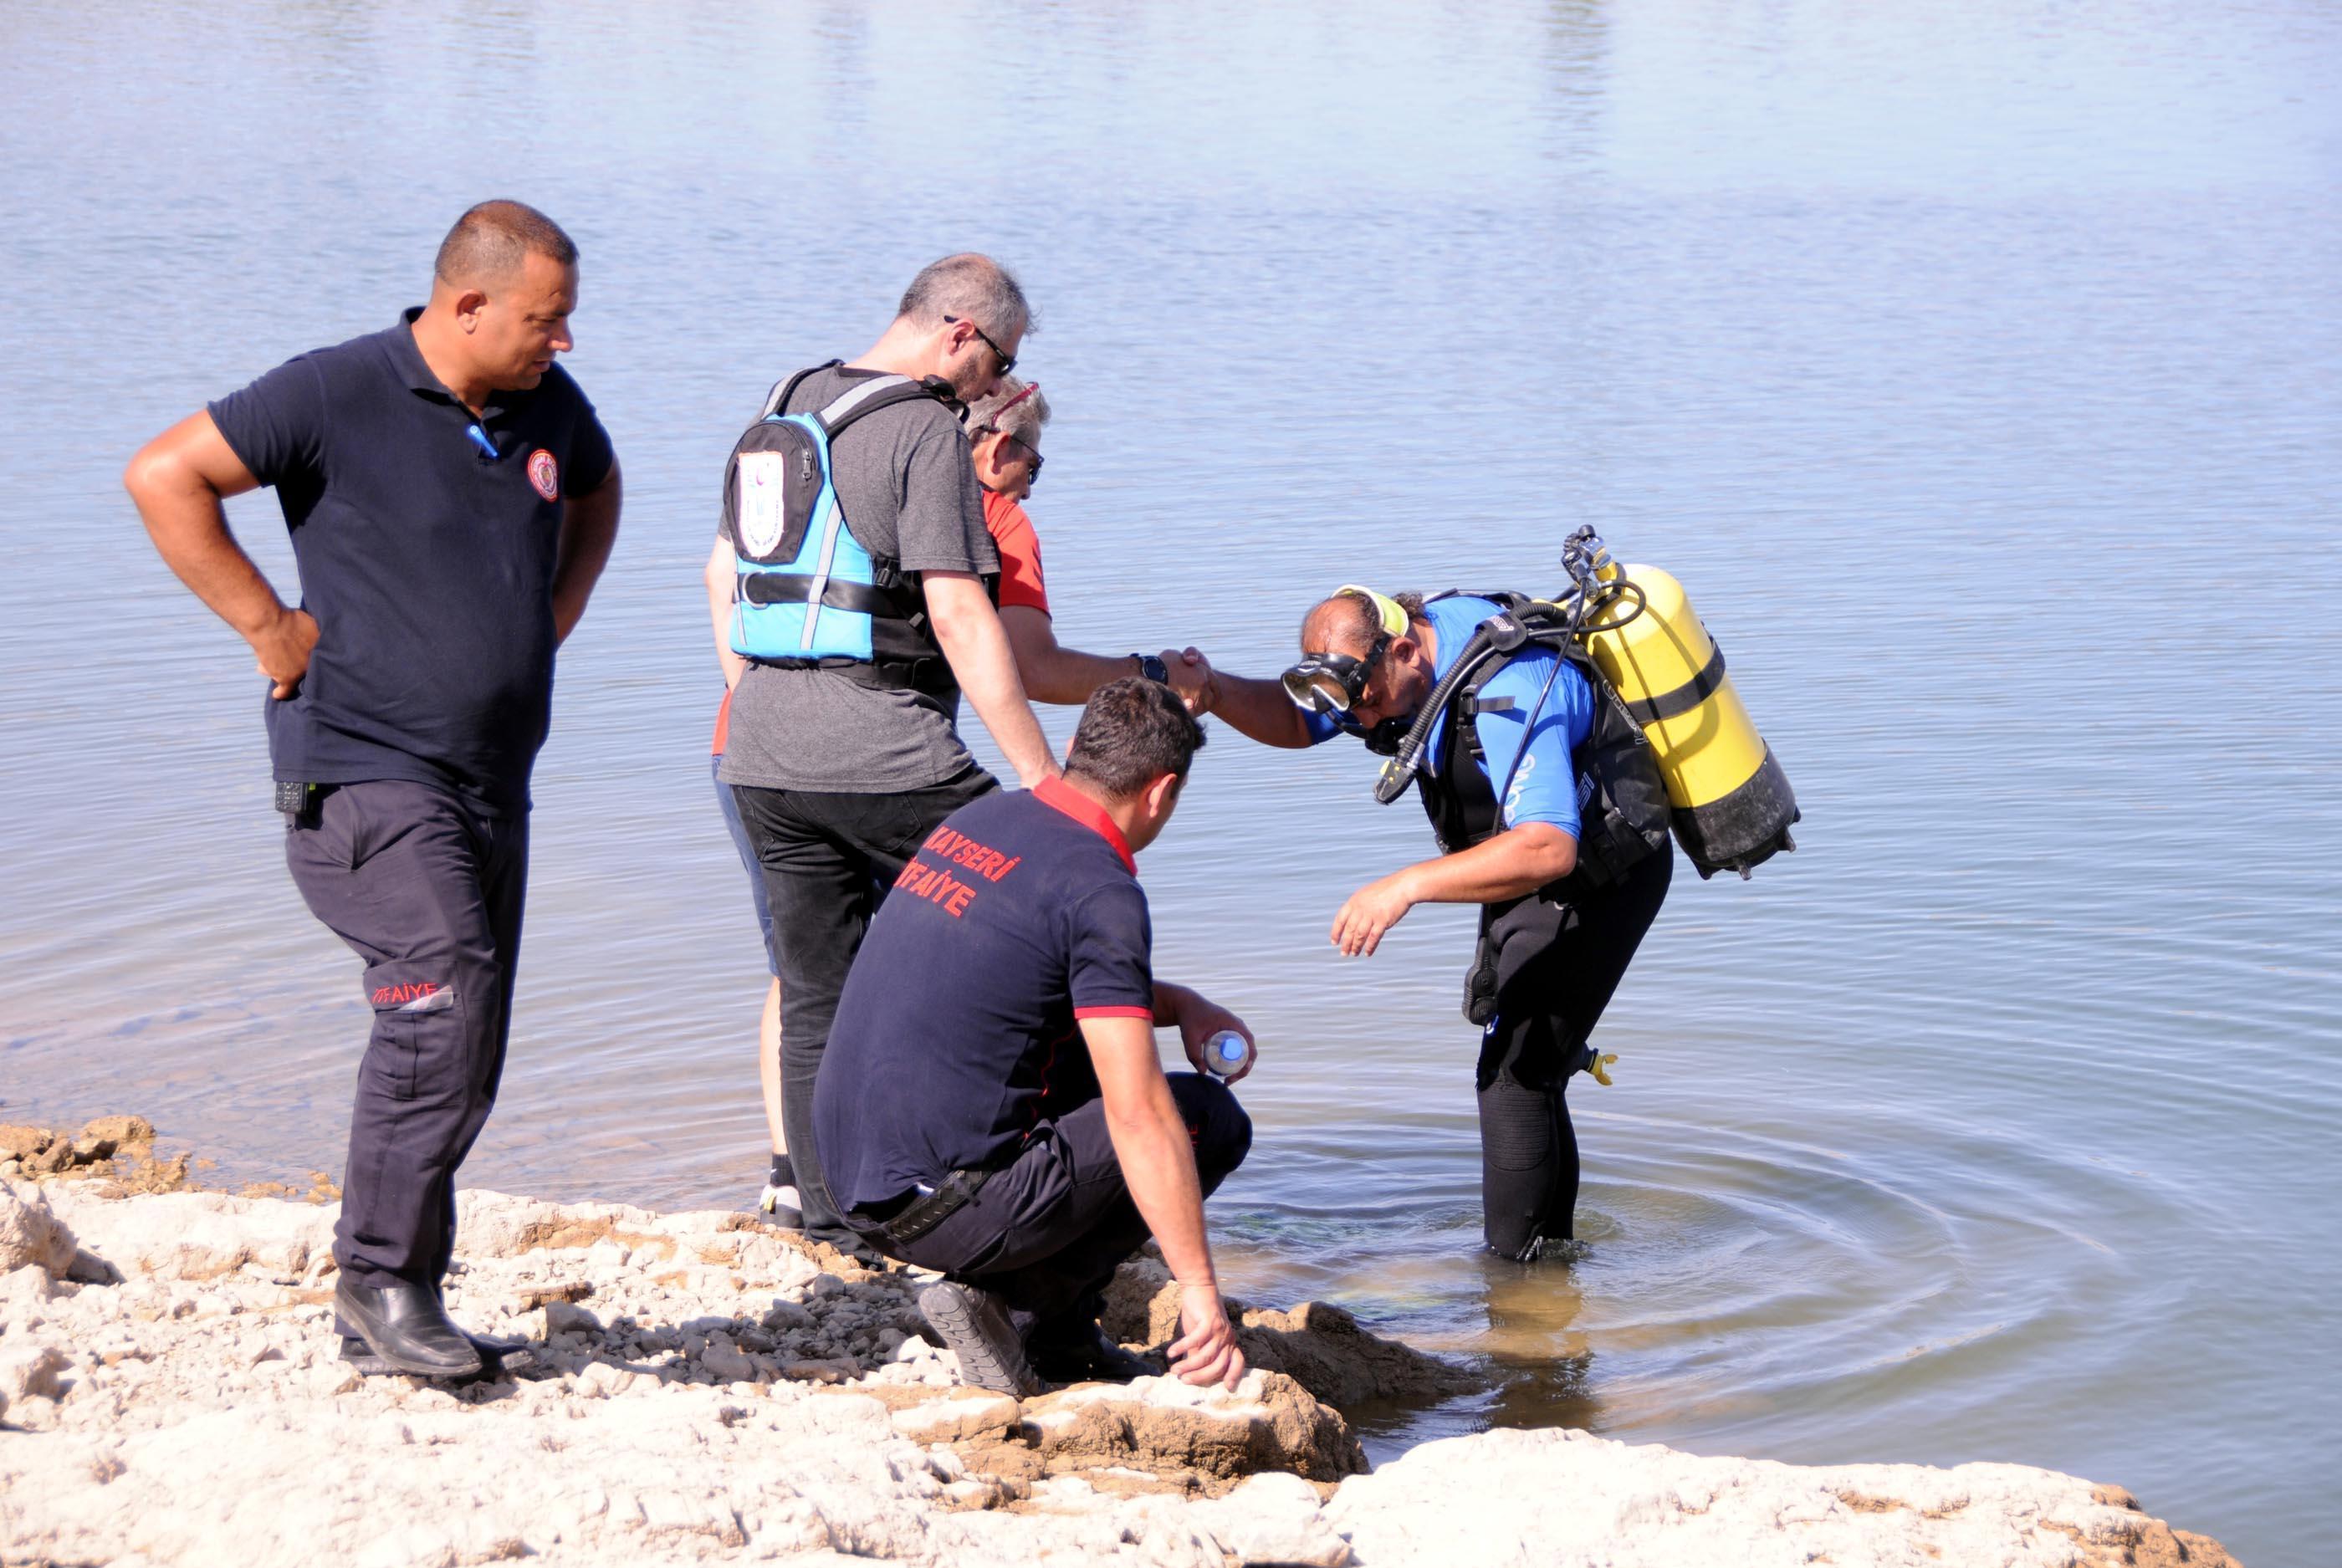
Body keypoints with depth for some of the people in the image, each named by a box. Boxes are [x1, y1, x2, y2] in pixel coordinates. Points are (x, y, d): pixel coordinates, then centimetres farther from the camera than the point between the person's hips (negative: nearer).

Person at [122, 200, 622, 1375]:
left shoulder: (547, 405, 9)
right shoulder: (336, 395, -11)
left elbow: (596, 493, 32)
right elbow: (165, 476, -12)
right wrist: (270, 625, -12)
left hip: (492, 780, 7)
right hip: (363, 773, -7)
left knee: (462, 1047, 7)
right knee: (444, 998, -20)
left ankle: (386, 1307, 15)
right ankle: (380, 1272, -9)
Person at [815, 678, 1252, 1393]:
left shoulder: (975, 820, 11)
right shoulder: (1097, 888, -14)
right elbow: (1137, 1113, -20)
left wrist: (1182, 1005, 18)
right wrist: (1200, 1295, -18)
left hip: (858, 1185, 8)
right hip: (947, 1209, -8)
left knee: (1091, 1064, 27)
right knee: (1211, 1117, 4)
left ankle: (1063, 1334, 18)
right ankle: (1025, 1301, -3)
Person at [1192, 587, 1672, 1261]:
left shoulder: (1507, 692, -36)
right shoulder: (1390, 650, -9)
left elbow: (1548, 849, -46)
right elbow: (1295, 721, 3)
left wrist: (1407, 885, -50)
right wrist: (1212, 690, -18)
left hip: (1598, 876, -10)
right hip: (1532, 857, 10)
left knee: (1515, 1073, -14)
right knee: (1516, 1066, 18)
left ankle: (1517, 1271, -8)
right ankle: (1551, 1241, 31)